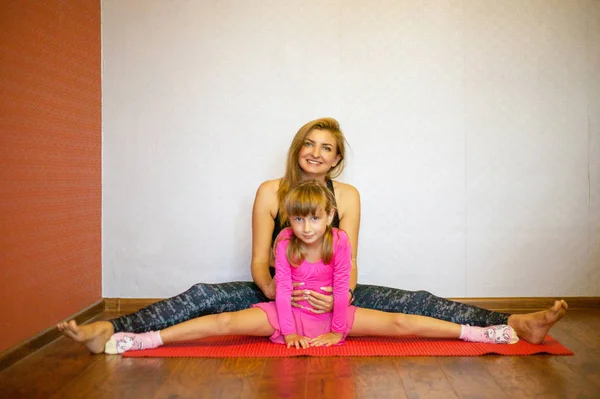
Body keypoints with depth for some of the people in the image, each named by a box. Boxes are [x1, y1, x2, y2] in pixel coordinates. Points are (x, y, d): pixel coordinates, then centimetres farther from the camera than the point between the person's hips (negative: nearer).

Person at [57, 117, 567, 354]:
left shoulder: (348, 196, -2)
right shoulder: (270, 192, -4)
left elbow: (348, 264, -5)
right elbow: (259, 262, -6)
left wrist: (338, 296, -26)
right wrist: (272, 288, -27)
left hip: (331, 295, 0)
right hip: (277, 294, 0)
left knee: (413, 301, -15)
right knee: (203, 296, -20)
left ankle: (516, 324, -18)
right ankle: (108, 331, -26)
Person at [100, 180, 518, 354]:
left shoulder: (340, 241, -12)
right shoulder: (284, 242, -10)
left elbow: (342, 288, -9)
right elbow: (282, 288, -11)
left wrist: (338, 330, -7)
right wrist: (288, 331, -13)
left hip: (330, 316, 0)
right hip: (289, 315, 0)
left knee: (399, 323, -12)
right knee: (225, 322, -19)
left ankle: (475, 332, -8)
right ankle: (144, 340, -23)